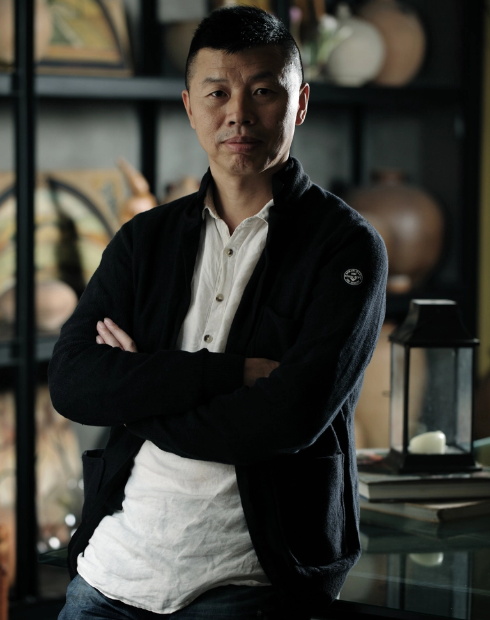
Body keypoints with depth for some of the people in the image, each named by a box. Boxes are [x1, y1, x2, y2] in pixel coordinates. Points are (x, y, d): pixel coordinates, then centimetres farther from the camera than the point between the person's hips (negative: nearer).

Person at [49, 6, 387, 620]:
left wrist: (139, 399, -6)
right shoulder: (145, 240, 11)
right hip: (109, 570, 4)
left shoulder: (347, 247, -3)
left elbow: (294, 414, -17)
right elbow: (69, 382, -4)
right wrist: (233, 371, -15)